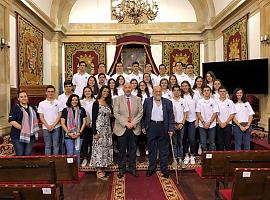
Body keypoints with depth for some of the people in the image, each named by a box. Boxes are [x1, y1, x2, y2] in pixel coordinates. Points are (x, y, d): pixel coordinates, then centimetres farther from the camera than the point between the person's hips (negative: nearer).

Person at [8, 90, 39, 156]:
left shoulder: (32, 108, 13)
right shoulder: (15, 108, -4)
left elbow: (36, 119, 23)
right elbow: (12, 121, -13)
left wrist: (35, 127, 7)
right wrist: (22, 128, -17)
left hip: (30, 136, 5)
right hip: (18, 136, -4)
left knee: (28, 155, 8)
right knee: (19, 155, 2)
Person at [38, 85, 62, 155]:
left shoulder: (58, 103, 4)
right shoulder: (42, 104, 5)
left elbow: (59, 115, 0)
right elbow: (41, 117, 2)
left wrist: (53, 125, -9)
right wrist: (48, 126, -9)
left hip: (56, 127, 0)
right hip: (46, 128, 0)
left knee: (56, 145, 5)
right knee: (47, 146, 8)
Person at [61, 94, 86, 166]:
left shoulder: (82, 110, 8)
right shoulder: (65, 110, 5)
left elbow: (84, 122, 5)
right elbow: (62, 123, 1)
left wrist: (79, 132, -5)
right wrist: (68, 132, -8)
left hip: (79, 135, 1)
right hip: (68, 136, -1)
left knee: (77, 153, 8)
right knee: (70, 153, 2)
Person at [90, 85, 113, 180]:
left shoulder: (108, 104, 13)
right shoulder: (96, 103, -6)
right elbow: (94, 118, -11)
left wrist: (111, 130, 13)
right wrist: (95, 132, -16)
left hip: (107, 129, 7)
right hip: (99, 129, -7)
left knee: (106, 149, 9)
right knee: (99, 148, -3)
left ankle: (101, 170, 19)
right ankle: (99, 172, 6)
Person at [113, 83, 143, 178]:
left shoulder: (137, 99, 8)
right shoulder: (117, 99, 3)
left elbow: (140, 113, 1)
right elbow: (116, 113, -6)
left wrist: (133, 123, -11)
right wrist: (126, 123, -14)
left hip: (134, 128, 2)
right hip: (122, 128, -1)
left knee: (133, 149, 10)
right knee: (122, 150, 6)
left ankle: (132, 168, 23)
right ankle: (121, 169, 20)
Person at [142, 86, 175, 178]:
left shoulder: (167, 102, 2)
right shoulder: (147, 101, 3)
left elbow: (171, 117, 1)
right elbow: (143, 115, 5)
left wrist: (171, 129, -5)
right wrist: (143, 126, 1)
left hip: (163, 128, 0)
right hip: (151, 127, 0)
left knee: (164, 149, 8)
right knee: (151, 149, 11)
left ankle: (164, 169, 21)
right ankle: (151, 168, 25)